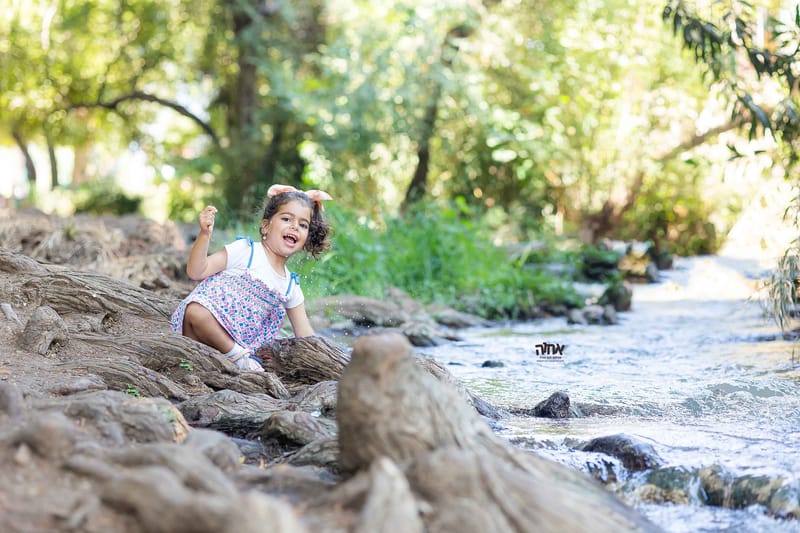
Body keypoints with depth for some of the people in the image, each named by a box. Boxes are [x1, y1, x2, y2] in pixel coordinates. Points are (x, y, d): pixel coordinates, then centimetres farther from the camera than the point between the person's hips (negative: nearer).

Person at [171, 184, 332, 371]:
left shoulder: (291, 287, 11)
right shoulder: (244, 251, -7)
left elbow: (305, 335, 15)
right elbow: (196, 271, -13)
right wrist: (204, 235, -26)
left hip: (237, 340, 6)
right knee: (196, 312, -38)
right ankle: (237, 355, -18)